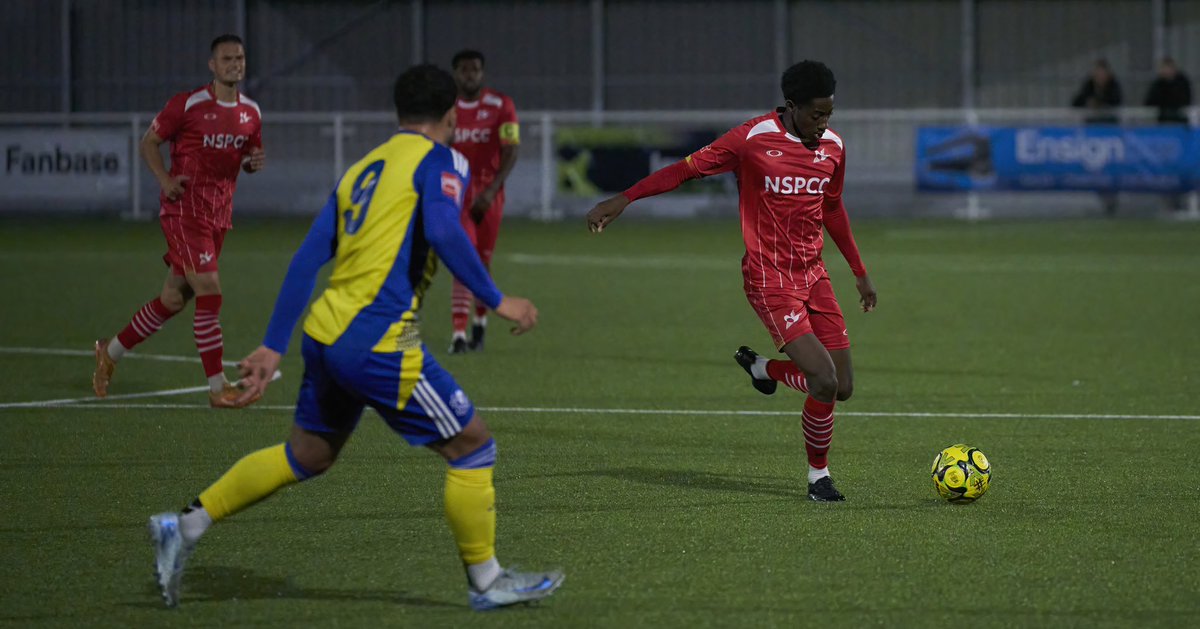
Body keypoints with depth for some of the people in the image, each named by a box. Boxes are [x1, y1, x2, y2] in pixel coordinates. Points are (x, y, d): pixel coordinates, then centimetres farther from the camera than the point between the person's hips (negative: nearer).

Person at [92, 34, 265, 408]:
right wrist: (165, 179, -15)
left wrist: (255, 162, -1)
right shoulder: (187, 105, -8)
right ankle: (218, 387, -11)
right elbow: (149, 142, 0)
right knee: (209, 292, -15)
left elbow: (250, 158, 23)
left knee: (174, 298, 11)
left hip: (219, 212, 7)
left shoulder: (250, 113, 10)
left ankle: (111, 352, 31)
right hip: (184, 208, -7)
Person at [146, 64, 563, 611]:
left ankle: (186, 526, 25)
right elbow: (444, 230, -21)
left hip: (325, 334, 8)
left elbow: (308, 258, 14)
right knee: (472, 444, 3)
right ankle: (485, 581, 10)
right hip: (378, 342, -8)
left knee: (306, 454, 25)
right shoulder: (437, 160, -2)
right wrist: (496, 302, -16)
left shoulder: (361, 170, 19)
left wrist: (274, 346, 14)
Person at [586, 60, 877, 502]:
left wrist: (860, 272, 27)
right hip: (770, 280, -7)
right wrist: (623, 199, -13)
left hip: (813, 275, 7)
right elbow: (689, 168, -7)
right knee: (824, 382, -17)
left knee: (842, 388, 0)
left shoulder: (833, 147, 6)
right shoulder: (752, 139, -12)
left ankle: (762, 368, 25)